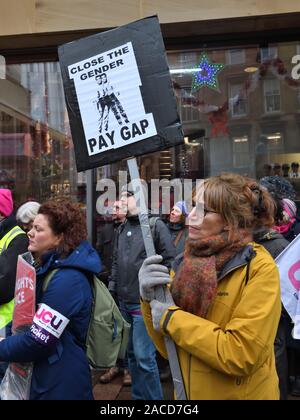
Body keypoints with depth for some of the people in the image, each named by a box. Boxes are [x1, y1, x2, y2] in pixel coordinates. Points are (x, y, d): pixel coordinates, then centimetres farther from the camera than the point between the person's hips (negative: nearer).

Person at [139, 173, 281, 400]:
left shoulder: (260, 268, -18)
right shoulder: (188, 263, -3)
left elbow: (241, 355, -24)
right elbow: (169, 349, -2)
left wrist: (172, 318, -21)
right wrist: (150, 300, -18)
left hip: (240, 394, -4)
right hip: (188, 392, 5)